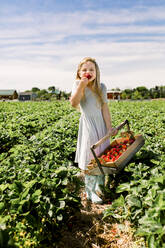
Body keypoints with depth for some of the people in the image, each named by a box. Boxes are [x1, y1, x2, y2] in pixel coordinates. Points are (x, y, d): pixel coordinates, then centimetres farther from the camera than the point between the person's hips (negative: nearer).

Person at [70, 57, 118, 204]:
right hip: (88, 125, -3)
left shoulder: (101, 87, 0)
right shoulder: (78, 85, -7)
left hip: (101, 124, 4)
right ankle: (91, 191, 12)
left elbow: (105, 108, -3)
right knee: (90, 158, -2)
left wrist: (109, 127, -7)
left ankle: (100, 186, 30)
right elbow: (74, 104, -22)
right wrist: (82, 85, -29)